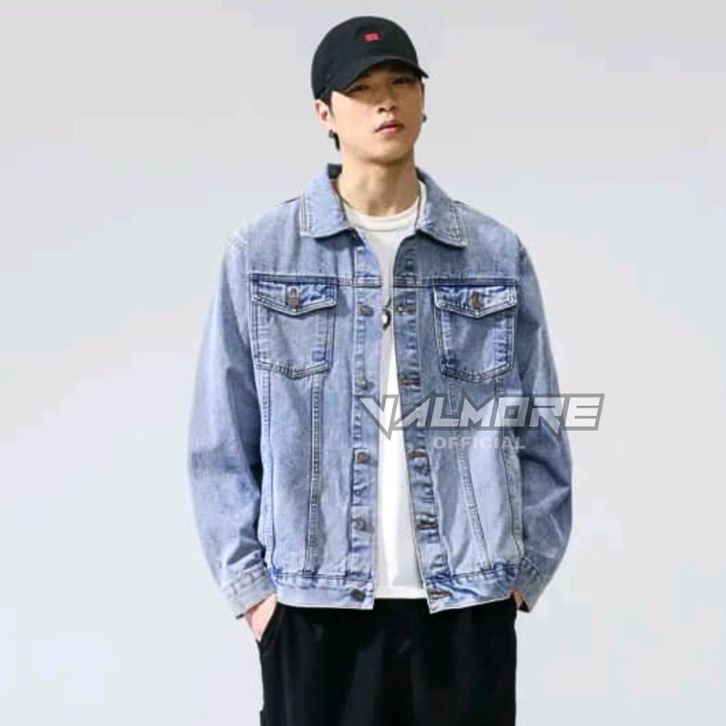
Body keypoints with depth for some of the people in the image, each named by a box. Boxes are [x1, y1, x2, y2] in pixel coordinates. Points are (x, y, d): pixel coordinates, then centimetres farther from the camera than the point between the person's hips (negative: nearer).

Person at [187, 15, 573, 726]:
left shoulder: (496, 255, 5)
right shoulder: (260, 252, 1)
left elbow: (539, 436, 7)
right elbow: (220, 444, 2)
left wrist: (523, 573, 2)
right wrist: (251, 585, -2)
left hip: (469, 608, 1)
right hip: (313, 609, -1)